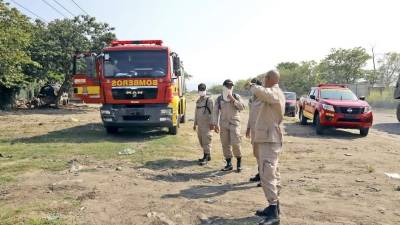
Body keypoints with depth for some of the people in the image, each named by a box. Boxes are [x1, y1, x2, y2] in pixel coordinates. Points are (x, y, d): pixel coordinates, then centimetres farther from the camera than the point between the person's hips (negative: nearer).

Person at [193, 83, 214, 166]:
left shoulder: (209, 100, -7)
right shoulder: (198, 101, 16)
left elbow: (213, 112, -12)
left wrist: (212, 123, -17)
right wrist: (195, 123, 21)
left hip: (207, 124, -8)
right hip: (200, 124, 8)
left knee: (206, 140, -7)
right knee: (201, 140, 11)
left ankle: (206, 157, -2)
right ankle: (208, 155, 23)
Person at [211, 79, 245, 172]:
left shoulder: (236, 96, 4)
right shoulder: (219, 99, 7)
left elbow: (242, 107, -9)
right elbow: (216, 112, 4)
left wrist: (233, 100, -18)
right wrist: (215, 124, -4)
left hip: (234, 123, -2)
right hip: (223, 123, 2)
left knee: (235, 143, -11)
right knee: (225, 144, 3)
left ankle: (239, 162, 9)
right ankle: (229, 164, 14)